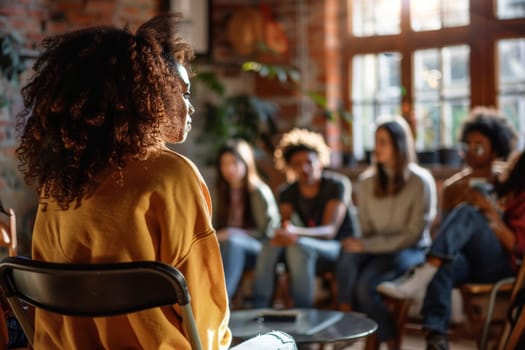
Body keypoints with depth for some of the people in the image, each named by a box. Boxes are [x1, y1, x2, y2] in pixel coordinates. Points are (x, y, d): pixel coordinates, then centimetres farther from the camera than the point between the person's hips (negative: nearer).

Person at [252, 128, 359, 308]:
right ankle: (258, 308, -26)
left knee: (299, 245, -34)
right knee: (271, 245, -26)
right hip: (307, 243, 4)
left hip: (339, 246, -4)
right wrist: (283, 234, -35)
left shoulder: (337, 184, -11)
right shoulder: (287, 192, 5)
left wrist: (295, 232, -41)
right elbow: (285, 224, -8)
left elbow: (330, 230, -22)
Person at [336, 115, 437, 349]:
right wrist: (360, 244, -10)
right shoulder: (366, 181, 7)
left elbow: (413, 234, -11)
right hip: (376, 248, 4)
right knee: (348, 259, -32)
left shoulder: (421, 182, -8)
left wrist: (368, 245, -18)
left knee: (366, 282, -32)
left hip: (410, 250, -4)